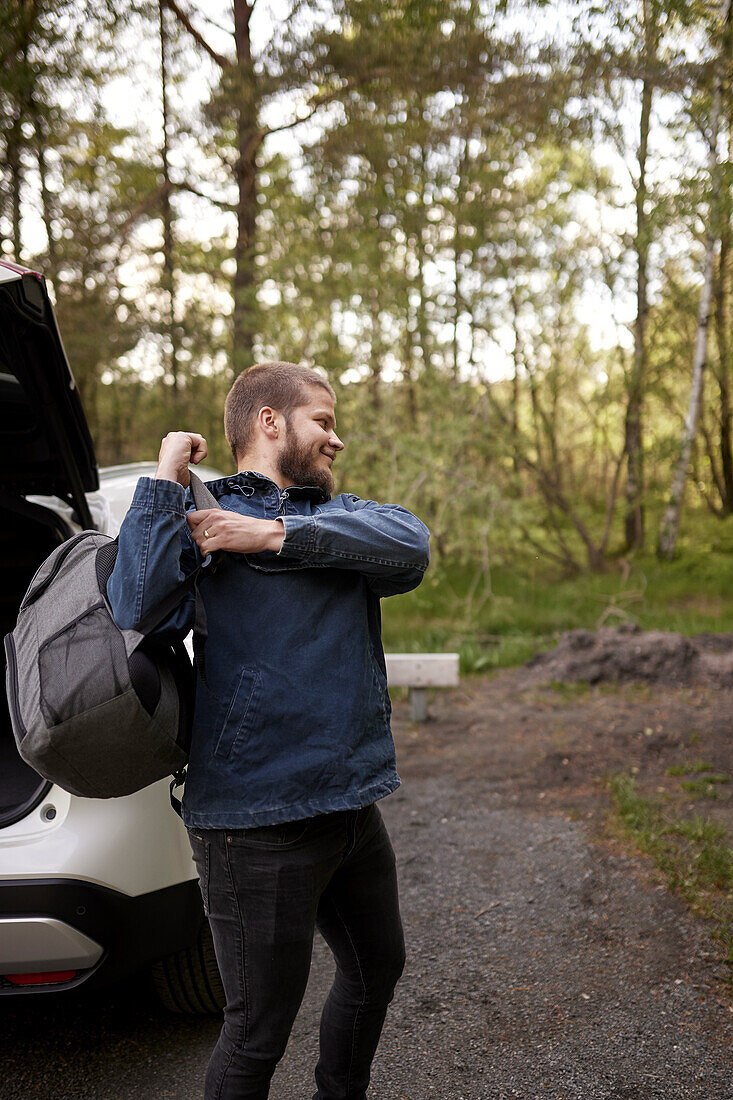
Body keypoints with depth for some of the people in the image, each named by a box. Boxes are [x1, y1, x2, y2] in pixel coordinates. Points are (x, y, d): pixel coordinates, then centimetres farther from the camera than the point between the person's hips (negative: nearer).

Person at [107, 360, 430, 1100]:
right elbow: (140, 613, -25)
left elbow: (408, 545, -11)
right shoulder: (199, 515, -6)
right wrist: (163, 480, -20)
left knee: (377, 965, 26)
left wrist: (275, 535, -20)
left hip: (351, 803, 8)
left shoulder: (340, 516, 13)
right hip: (259, 821, -7)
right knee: (259, 1029, 2)